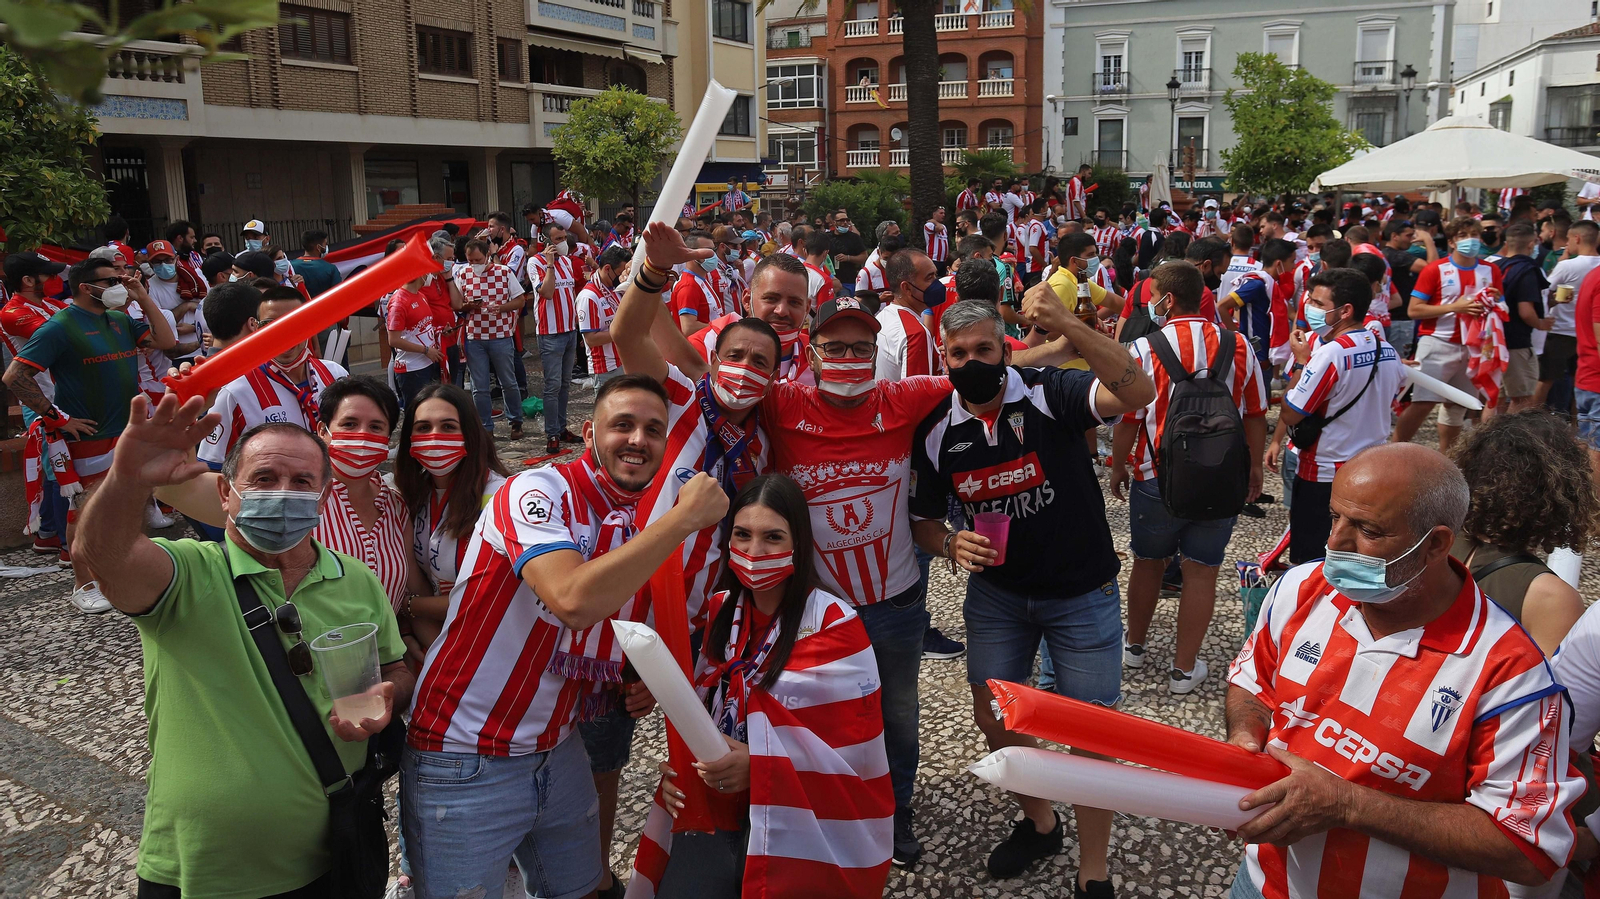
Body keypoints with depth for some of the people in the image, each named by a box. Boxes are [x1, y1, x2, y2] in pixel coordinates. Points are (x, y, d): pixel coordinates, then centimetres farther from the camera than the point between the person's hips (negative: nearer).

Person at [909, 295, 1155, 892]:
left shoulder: (1049, 394, -18)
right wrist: (950, 545, -17)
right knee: (992, 715, 11)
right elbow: (922, 519, 6)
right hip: (996, 591, 4)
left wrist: (1068, 325, -47)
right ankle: (1040, 824, 39)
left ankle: (1093, 875, 21)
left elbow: (1137, 393, -36)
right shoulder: (937, 432, -6)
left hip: (1082, 592, -4)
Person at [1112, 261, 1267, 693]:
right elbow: (1256, 416, 2)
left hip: (1158, 479, -1)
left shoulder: (1144, 349, -12)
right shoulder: (1238, 346, -2)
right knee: (1201, 572, 9)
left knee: (1148, 563, 17)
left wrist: (1118, 467, 6)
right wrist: (1254, 467, 15)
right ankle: (1184, 668, 16)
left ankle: (1134, 645, 35)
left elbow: (1127, 419, -8)